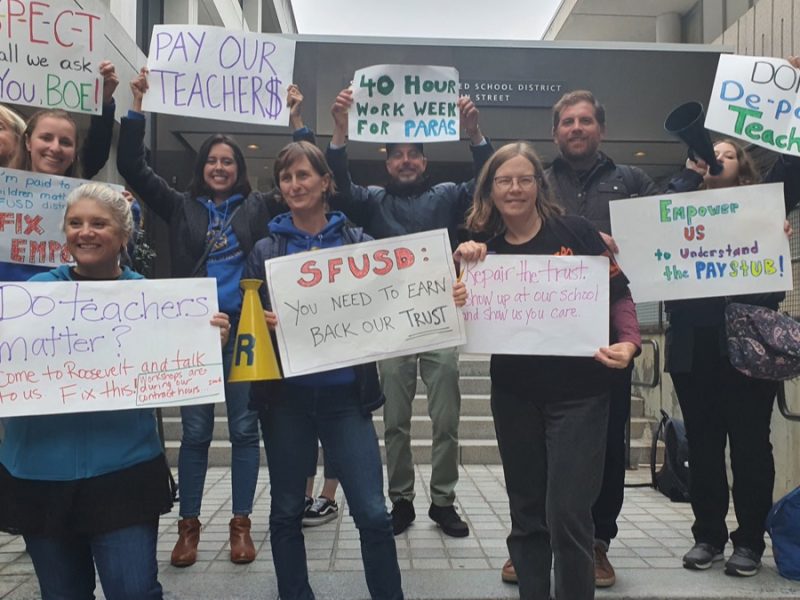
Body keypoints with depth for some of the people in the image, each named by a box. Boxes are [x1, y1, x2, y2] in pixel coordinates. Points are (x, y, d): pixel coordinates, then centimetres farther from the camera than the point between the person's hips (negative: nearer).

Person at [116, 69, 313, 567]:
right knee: (195, 431, 6)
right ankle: (189, 524, 20)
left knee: (245, 429, 5)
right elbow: (134, 167, 4)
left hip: (246, 329, 0)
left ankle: (241, 523, 18)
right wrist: (138, 106, -1)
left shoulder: (259, 207, 8)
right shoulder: (181, 207, 10)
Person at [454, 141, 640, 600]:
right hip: (514, 394, 4)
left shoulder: (576, 231, -6)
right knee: (526, 513, 14)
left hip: (577, 392, -3)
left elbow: (619, 292, -2)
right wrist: (462, 267, -13)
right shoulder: (484, 248, 3)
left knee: (567, 515, -5)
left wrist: (629, 342, -18)